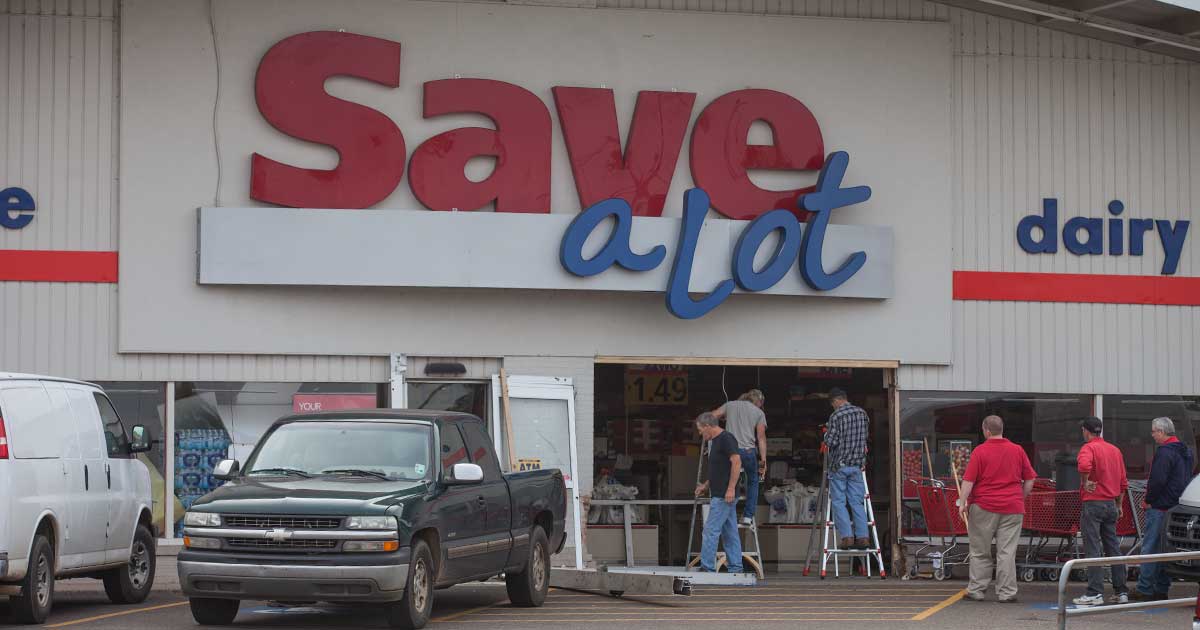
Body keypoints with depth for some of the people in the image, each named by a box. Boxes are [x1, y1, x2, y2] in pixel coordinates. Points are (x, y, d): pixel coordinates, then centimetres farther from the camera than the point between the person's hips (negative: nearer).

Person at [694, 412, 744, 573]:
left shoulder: (726, 438, -13)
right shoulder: (715, 441, 18)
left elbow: (736, 462, -21)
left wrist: (731, 488, -24)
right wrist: (706, 485, 22)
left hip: (725, 496, -10)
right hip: (720, 495, 10)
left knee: (711, 530, -10)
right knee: (729, 532, 10)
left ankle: (707, 567, -9)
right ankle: (736, 568, 11)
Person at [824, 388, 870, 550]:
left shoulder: (836, 416, -12)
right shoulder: (862, 413, 6)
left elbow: (831, 442, -15)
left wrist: (826, 435, 6)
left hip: (839, 465, -5)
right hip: (857, 464, 5)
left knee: (838, 502, 1)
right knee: (857, 502, 8)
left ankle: (847, 536, -8)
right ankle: (862, 536, 1)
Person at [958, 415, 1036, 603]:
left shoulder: (980, 451, -6)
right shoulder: (1018, 451, 5)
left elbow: (968, 480, -10)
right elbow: (1030, 480, 8)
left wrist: (963, 503, -4)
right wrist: (1020, 499, 19)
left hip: (984, 506, -2)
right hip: (1012, 509, 2)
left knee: (980, 552, 8)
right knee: (1007, 552, 2)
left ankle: (976, 590, 11)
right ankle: (1006, 592, 1)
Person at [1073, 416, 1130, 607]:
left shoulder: (1089, 448, -10)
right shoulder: (1115, 450, 13)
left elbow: (1084, 465, -34)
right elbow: (1123, 482, 17)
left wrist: (1085, 483, -17)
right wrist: (1119, 504, 24)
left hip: (1093, 503, -7)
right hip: (1111, 504, 7)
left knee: (1093, 550, -7)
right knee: (1113, 548, 12)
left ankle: (1095, 593, -10)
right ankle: (1121, 591, 14)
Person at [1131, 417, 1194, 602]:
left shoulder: (1164, 452, -16)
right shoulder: (1185, 451, 15)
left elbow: (1158, 481, -23)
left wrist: (1149, 500, -8)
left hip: (1160, 507, -9)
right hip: (1176, 508, 9)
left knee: (1150, 547, -6)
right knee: (1166, 548, 12)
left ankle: (1144, 589, -6)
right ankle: (1161, 588, 15)